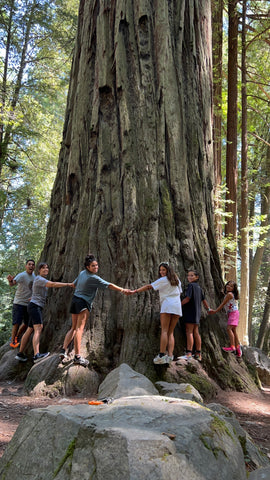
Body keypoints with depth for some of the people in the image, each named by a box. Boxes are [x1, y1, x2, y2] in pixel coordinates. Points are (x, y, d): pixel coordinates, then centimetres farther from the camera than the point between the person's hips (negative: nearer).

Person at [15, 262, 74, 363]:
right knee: (38, 328, -23)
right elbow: (53, 284, -23)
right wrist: (68, 284, -22)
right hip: (34, 305, -10)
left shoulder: (43, 280, 18)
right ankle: (36, 355, -34)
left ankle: (20, 354, 16)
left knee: (29, 330, 10)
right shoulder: (38, 279, -11)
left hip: (38, 307, 10)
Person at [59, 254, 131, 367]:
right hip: (84, 303, -8)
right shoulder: (93, 278, -15)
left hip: (75, 300, 8)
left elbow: (74, 284, 22)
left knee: (74, 328, 14)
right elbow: (109, 285, -13)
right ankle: (77, 356, -10)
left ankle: (64, 350, 6)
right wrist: (122, 290, -7)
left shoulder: (82, 273, 8)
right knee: (79, 328, -10)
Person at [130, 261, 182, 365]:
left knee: (164, 330, -9)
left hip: (167, 306, -6)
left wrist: (135, 291, -6)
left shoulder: (163, 280, 0)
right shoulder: (177, 280, 20)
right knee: (170, 333, 6)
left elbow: (149, 287, -5)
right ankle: (170, 356, -4)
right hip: (177, 307, 6)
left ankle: (161, 355, -15)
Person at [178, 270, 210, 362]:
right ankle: (198, 354, 13)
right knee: (196, 333, 10)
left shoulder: (191, 285, -10)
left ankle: (189, 354, -14)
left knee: (189, 332, -10)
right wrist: (208, 309, 38)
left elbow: (187, 299, -17)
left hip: (190, 311, -8)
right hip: (197, 312, 8)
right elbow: (203, 300, 25)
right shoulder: (199, 287, 16)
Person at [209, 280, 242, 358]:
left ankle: (232, 347, -23)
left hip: (234, 313, -10)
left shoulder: (229, 294, -12)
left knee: (229, 328, -19)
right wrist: (215, 310, 21)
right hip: (230, 314, 10)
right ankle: (238, 348, 13)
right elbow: (223, 305, 21)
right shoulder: (227, 294, 16)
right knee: (233, 331, 10)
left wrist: (215, 311, -7)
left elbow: (223, 304, -12)